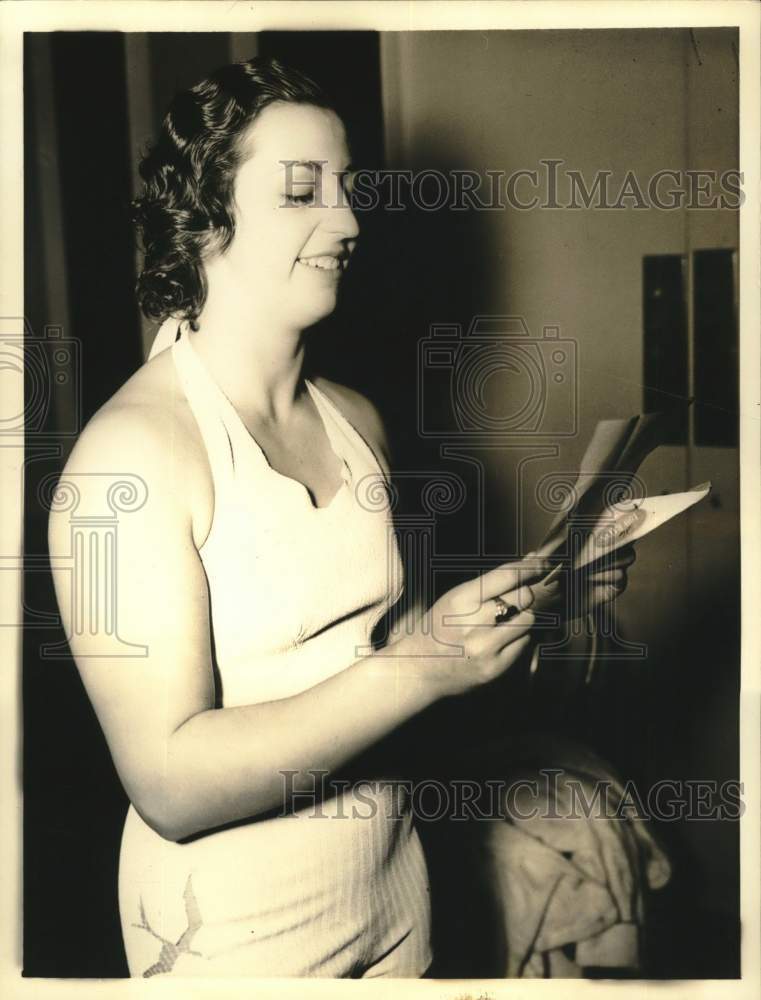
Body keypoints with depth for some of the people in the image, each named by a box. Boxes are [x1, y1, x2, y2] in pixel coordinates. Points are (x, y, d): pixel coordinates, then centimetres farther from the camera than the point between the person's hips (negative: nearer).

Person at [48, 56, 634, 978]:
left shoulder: (357, 421, 0)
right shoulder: (132, 449, -21)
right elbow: (169, 784, -24)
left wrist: (535, 590, -5)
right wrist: (416, 666, -30)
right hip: (234, 933, -6)